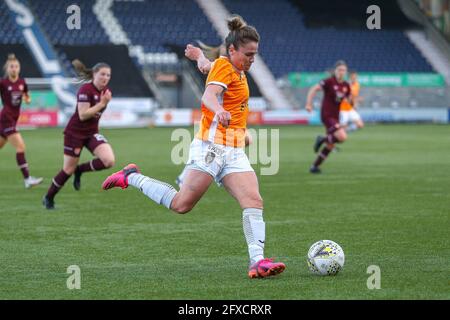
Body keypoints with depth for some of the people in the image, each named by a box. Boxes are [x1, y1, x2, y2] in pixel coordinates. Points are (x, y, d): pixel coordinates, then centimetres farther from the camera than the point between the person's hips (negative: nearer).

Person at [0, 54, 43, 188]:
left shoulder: (22, 82, 6)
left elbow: (27, 97, 20)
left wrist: (27, 99, -1)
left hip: (14, 119, 7)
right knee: (20, 147, -15)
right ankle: (27, 179, -14)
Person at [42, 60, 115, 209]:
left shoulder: (105, 91, 2)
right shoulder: (85, 90, -20)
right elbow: (82, 115, -26)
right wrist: (102, 103, -26)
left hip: (92, 132, 6)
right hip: (75, 133, -6)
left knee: (109, 161, -17)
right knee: (68, 170, 0)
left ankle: (80, 170, 8)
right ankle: (48, 198, 22)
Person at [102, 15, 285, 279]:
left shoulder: (239, 73, 19)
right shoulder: (223, 66, -8)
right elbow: (209, 95, -28)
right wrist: (218, 110, -44)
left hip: (234, 152, 8)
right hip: (212, 146, -8)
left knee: (254, 201, -10)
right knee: (182, 204, -8)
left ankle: (257, 261, -18)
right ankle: (132, 177, 10)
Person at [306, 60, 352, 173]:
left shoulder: (346, 86, 6)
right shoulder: (329, 81, -13)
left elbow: (350, 99, 18)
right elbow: (313, 89, -16)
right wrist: (309, 104, -25)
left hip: (335, 117, 8)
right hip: (327, 116, -8)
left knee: (330, 145, 12)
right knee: (342, 137, -24)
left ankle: (314, 166, 25)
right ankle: (322, 139, 2)